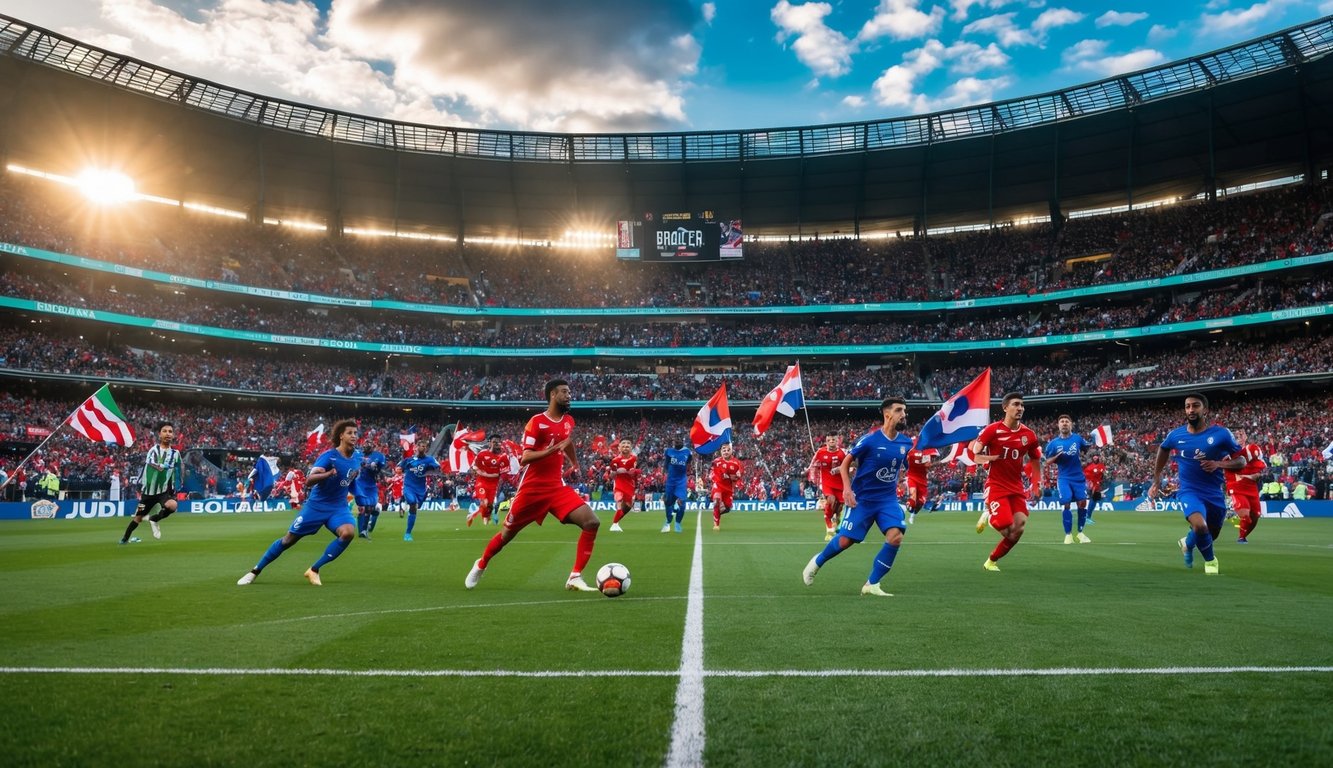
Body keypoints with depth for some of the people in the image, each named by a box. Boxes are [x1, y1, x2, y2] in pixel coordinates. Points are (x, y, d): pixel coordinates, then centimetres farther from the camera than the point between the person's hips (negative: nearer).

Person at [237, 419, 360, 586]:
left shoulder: (357, 458, -1)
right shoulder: (328, 455, -18)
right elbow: (309, 480, -29)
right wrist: (329, 474, -46)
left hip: (338, 507, 3)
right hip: (316, 505, -3)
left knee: (348, 532, -26)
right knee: (288, 539, 6)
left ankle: (314, 570, -10)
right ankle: (254, 572, 28)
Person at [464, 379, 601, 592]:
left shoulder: (568, 421, 6)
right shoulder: (537, 422, -14)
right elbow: (525, 458, -21)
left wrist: (574, 461, 44)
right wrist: (551, 450, -34)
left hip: (557, 487, 5)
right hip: (532, 488, -4)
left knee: (592, 522, -16)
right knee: (507, 533, 11)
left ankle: (575, 578, -11)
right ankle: (481, 565, 41)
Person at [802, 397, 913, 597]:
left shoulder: (906, 442, 0)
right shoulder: (870, 439, -15)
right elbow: (845, 463, -7)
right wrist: (847, 489, -16)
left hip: (888, 499, 4)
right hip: (863, 498, -4)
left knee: (895, 536, -17)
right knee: (845, 540, -1)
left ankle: (872, 584, -4)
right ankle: (817, 562, 30)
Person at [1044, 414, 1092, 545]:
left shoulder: (1078, 438, 0)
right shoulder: (1053, 443, -2)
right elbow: (1046, 463, -1)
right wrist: (1057, 456, -16)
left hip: (1079, 477, 1)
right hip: (1064, 478, -1)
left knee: (1082, 503, -1)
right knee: (1066, 504, -8)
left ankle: (1080, 532, 16)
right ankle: (1068, 534, 2)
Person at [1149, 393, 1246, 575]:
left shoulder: (1221, 433, -11)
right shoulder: (1176, 435, -6)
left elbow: (1241, 461, -5)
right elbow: (1163, 449, 16)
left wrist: (1219, 464, -24)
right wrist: (1156, 479, 19)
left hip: (1214, 493, 2)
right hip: (1189, 491, -2)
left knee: (1210, 535, 18)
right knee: (1200, 526, -28)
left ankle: (1187, 543, 54)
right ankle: (1210, 560, 2)